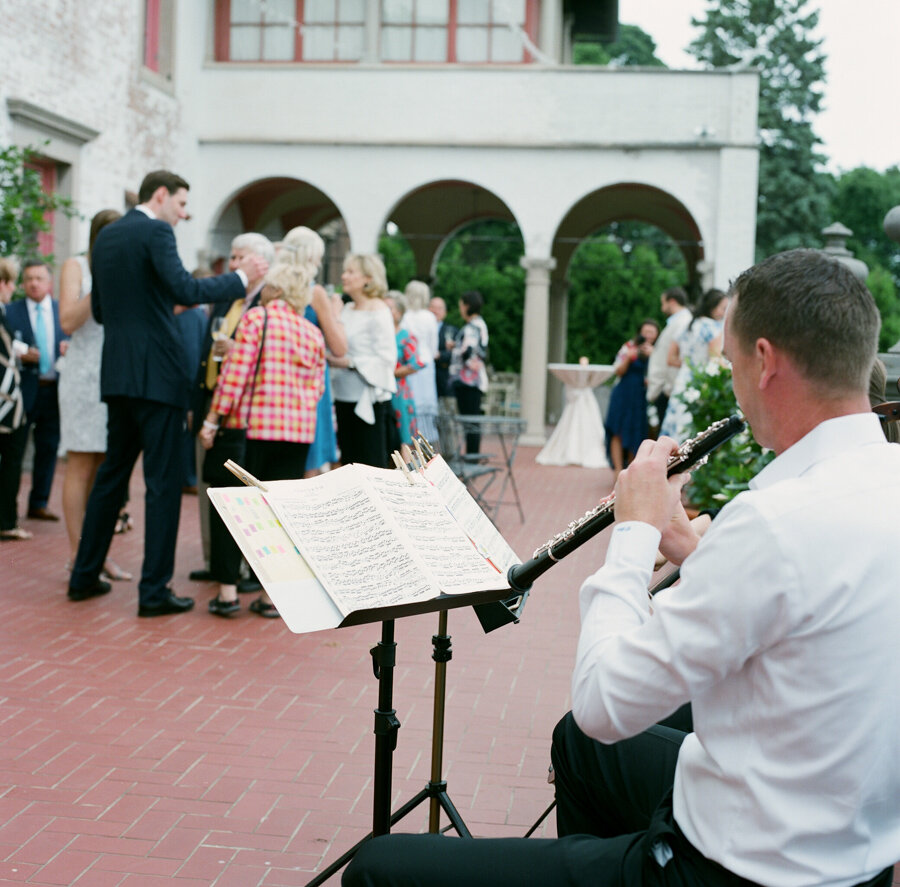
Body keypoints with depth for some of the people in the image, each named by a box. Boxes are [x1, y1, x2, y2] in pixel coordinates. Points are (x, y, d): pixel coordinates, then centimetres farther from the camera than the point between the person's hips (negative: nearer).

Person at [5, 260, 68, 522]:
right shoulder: (11, 312, 1)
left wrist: (69, 349, -10)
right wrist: (20, 355, -19)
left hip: (54, 390, 3)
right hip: (23, 390, -3)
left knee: (48, 447, 8)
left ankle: (38, 504, 18)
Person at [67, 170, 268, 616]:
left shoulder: (105, 236, 15)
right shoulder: (156, 232, -9)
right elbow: (186, 289, -22)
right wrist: (241, 276, -14)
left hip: (118, 374, 8)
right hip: (156, 374, -8)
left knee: (111, 475, 17)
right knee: (162, 482, -3)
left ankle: (84, 575, 23)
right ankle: (154, 590, -2)